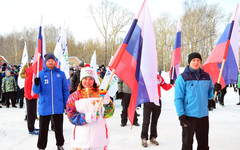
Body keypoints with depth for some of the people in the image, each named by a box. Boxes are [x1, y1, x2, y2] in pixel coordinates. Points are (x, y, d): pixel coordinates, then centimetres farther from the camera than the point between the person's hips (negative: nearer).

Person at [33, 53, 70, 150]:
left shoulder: (61, 74, 3)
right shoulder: (40, 74, 2)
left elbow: (65, 89, 7)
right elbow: (36, 91, -2)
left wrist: (66, 103, 3)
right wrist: (36, 84, -22)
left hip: (58, 107, 1)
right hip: (44, 107, 0)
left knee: (59, 128, 14)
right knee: (43, 130, 7)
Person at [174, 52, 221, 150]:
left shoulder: (206, 76, 9)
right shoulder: (182, 78, -5)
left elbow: (209, 95, 13)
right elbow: (178, 98, -8)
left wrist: (215, 90, -9)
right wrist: (181, 115, -15)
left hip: (203, 115, 4)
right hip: (189, 115, -4)